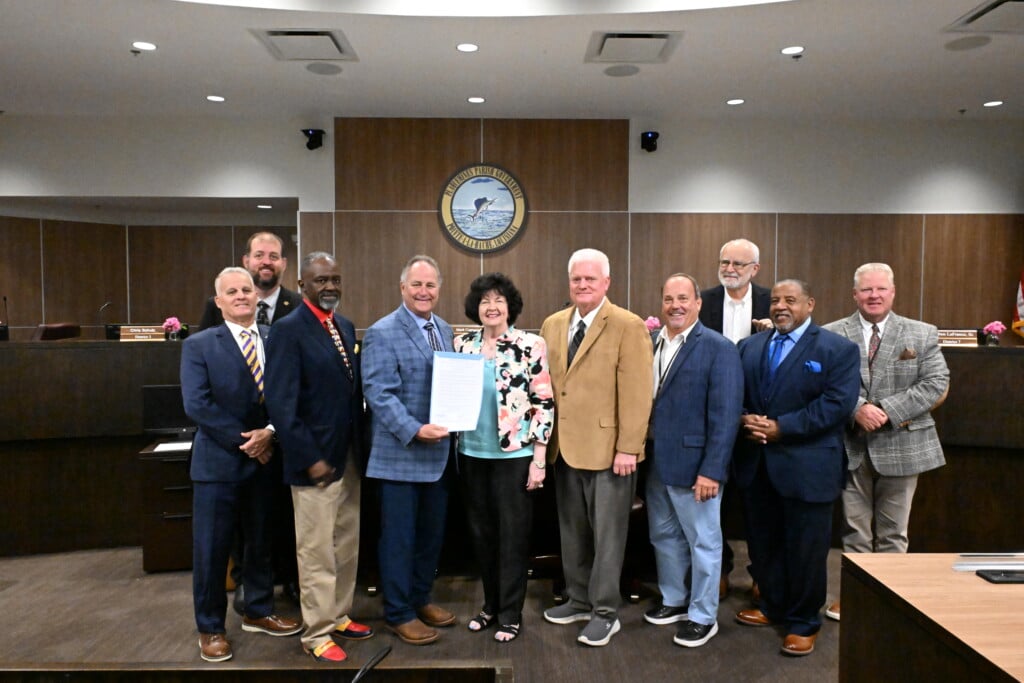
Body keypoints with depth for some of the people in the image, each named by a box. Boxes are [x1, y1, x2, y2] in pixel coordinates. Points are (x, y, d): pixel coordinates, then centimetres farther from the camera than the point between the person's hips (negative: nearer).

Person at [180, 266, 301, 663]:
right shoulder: (199, 345, -4)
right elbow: (196, 404, -14)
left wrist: (270, 433, -16)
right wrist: (244, 438, -16)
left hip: (266, 458, 3)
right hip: (219, 461, -3)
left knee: (262, 541, 16)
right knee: (212, 549, 6)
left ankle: (258, 612, 34)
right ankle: (210, 628, 23)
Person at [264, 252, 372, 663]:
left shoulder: (346, 327, 10)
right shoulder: (288, 330, -12)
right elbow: (280, 404, -17)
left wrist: (361, 446, 8)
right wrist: (310, 458, -18)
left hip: (349, 458, 7)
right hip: (315, 461, -7)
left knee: (347, 546, 17)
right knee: (317, 552, 6)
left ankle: (339, 616, 33)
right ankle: (317, 634, 20)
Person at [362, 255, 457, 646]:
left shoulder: (444, 330, 11)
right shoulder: (382, 333, -11)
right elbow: (379, 394, -18)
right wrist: (414, 431, -26)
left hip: (439, 452, 7)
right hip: (401, 454, -7)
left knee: (432, 533, 17)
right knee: (399, 537, 5)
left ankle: (421, 599, 35)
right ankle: (399, 614, 21)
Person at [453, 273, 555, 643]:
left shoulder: (530, 346, -8)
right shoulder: (462, 344, 3)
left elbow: (544, 403, -9)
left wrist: (539, 460, -11)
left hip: (514, 454, -4)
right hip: (472, 453, 4)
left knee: (513, 533, 6)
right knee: (480, 532, 14)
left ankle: (510, 613, 21)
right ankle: (490, 604, 32)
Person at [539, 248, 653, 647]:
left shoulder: (628, 326, -9)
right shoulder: (553, 325, 9)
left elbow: (636, 392, -13)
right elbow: (545, 384, 12)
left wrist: (628, 448, -17)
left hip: (609, 448, -6)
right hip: (565, 446, 6)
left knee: (607, 533, 6)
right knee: (572, 530, 16)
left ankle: (605, 612, 20)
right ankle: (579, 600, 33)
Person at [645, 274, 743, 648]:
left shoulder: (718, 349, -12)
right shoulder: (650, 344, 6)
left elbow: (725, 415, -15)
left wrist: (712, 470, -18)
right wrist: (642, 454, 2)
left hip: (693, 464, -6)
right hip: (655, 462, 6)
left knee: (702, 542, 9)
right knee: (663, 536, 19)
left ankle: (703, 617, 25)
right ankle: (674, 600, 38)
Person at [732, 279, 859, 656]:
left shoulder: (838, 349, -5)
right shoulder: (749, 346, 12)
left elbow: (837, 403, -15)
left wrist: (781, 427, -19)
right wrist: (744, 420, -13)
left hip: (806, 466, -5)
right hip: (756, 464, 5)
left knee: (805, 548, 5)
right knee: (763, 543, 16)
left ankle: (804, 623, 23)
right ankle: (773, 606, 35)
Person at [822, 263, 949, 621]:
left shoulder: (923, 334, 2)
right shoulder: (832, 335, 0)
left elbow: (936, 384, -6)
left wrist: (888, 411, -16)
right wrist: (857, 409, -22)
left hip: (901, 444, 0)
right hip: (852, 446, 0)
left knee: (893, 531, 11)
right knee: (855, 528, 11)